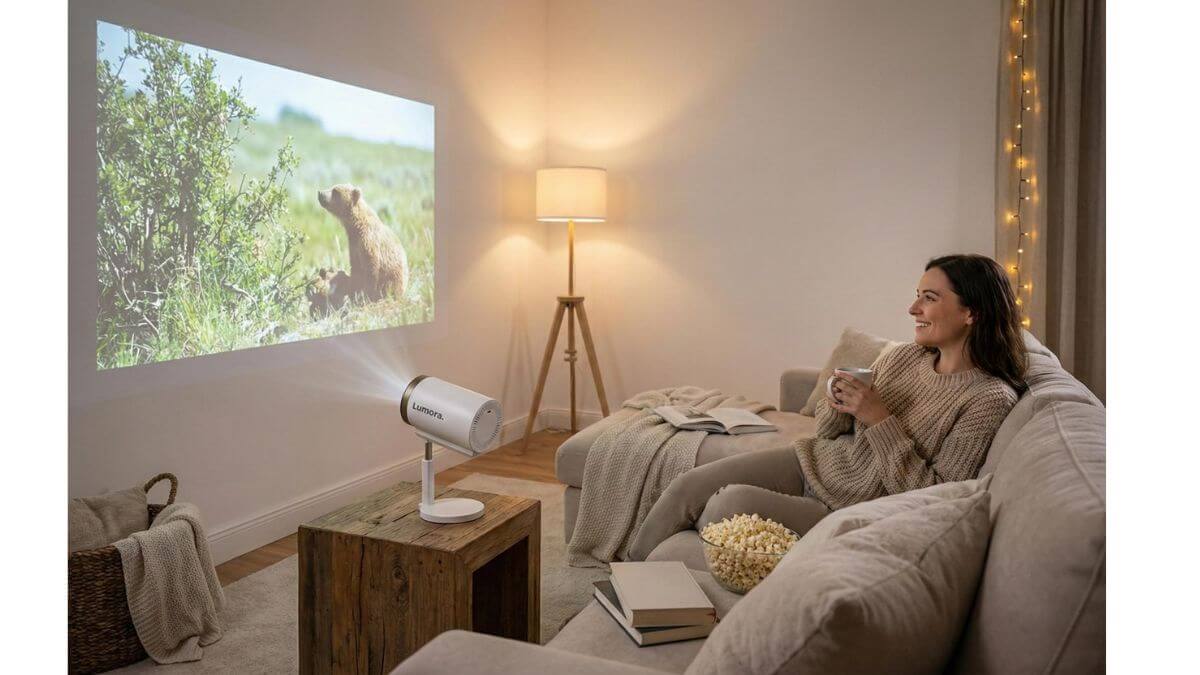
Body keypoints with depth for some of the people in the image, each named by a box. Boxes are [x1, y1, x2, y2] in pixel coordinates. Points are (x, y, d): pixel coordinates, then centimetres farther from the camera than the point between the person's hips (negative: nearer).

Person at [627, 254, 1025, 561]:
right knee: (689, 486, -10)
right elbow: (829, 431, 11)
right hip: (813, 462, 6)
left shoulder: (990, 398, -14)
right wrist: (837, 406, -13)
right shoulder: (904, 355, 4)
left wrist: (882, 421, -22)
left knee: (730, 502, -25)